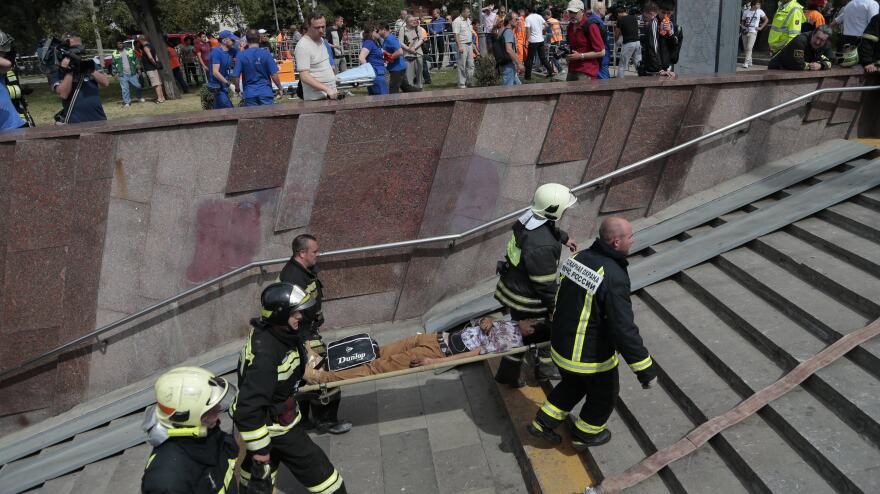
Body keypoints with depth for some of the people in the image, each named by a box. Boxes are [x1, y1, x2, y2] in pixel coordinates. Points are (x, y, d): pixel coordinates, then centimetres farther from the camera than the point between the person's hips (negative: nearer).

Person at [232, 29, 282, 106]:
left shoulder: (241, 56, -3)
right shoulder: (266, 54, -7)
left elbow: (235, 76, -3)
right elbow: (274, 75, -9)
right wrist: (280, 88, 8)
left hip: (249, 94, 1)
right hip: (266, 92, -1)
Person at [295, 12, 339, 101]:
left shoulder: (321, 40, 13)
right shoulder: (303, 46, -15)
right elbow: (304, 77, -22)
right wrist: (327, 89, -29)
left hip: (331, 94, 8)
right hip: (316, 99, -8)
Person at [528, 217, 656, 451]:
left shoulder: (578, 258, -5)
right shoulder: (614, 278, -29)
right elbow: (624, 330, -29)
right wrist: (645, 370, -21)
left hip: (561, 346, 7)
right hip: (592, 357, -6)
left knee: (574, 383, 33)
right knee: (604, 394, 24)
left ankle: (543, 423, 39)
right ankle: (585, 435, 44)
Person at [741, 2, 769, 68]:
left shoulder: (760, 12, 3)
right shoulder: (746, 11, 6)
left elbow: (766, 20, 13)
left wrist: (761, 28, 4)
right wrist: (742, 26, -5)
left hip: (753, 32, -3)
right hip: (745, 32, 3)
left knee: (749, 48, -16)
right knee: (746, 48, 7)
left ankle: (746, 63, -18)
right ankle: (749, 62, 22)